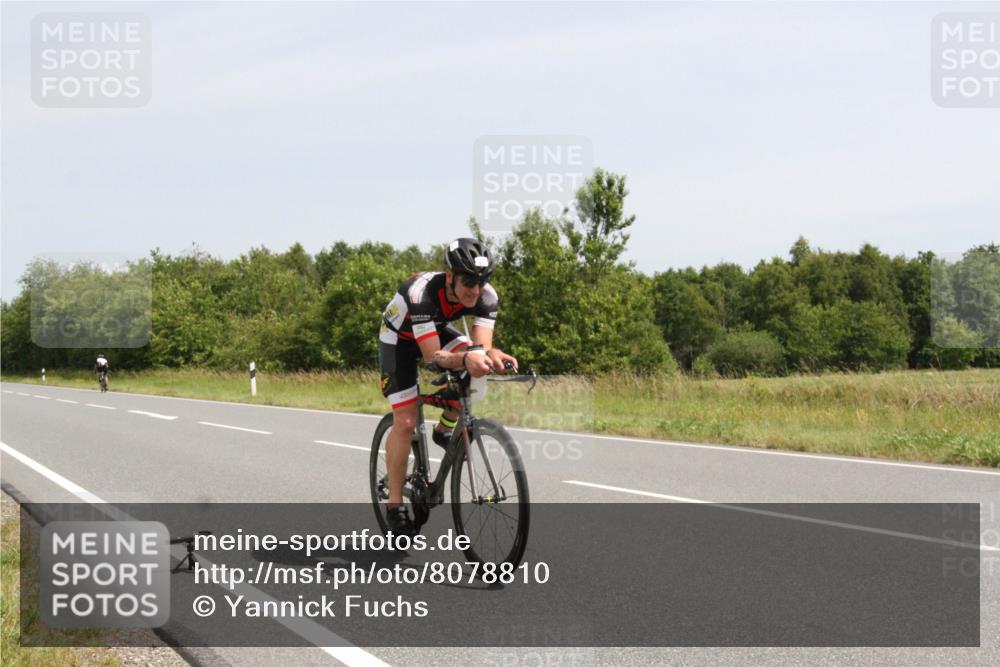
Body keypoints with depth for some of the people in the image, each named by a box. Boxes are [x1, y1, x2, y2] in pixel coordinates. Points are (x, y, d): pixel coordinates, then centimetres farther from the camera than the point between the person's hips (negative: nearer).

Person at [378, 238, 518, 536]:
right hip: (400, 338, -4)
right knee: (405, 421, -12)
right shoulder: (422, 293, -41)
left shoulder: (486, 296, -27)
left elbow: (481, 346, -33)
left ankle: (444, 429, -2)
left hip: (437, 330, 5)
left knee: (474, 363, -26)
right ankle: (395, 505, -1)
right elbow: (433, 355, -44)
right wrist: (465, 359, -63)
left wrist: (491, 355, -57)